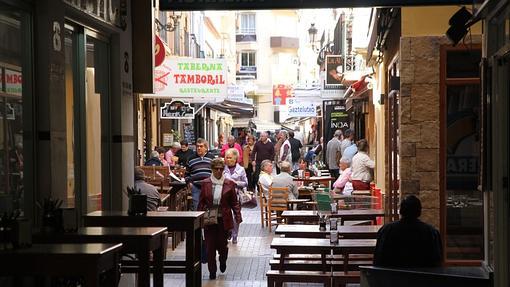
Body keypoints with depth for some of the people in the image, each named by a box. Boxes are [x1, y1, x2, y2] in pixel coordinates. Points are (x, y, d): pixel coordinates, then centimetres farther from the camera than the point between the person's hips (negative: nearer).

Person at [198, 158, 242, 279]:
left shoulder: (229, 184, -1)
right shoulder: (205, 183, 2)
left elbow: (234, 202, 2)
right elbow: (201, 202, 6)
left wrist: (238, 217, -8)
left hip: (224, 220, -1)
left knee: (222, 245, 5)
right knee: (210, 247, 0)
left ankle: (223, 260, 39)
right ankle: (212, 272, 13)